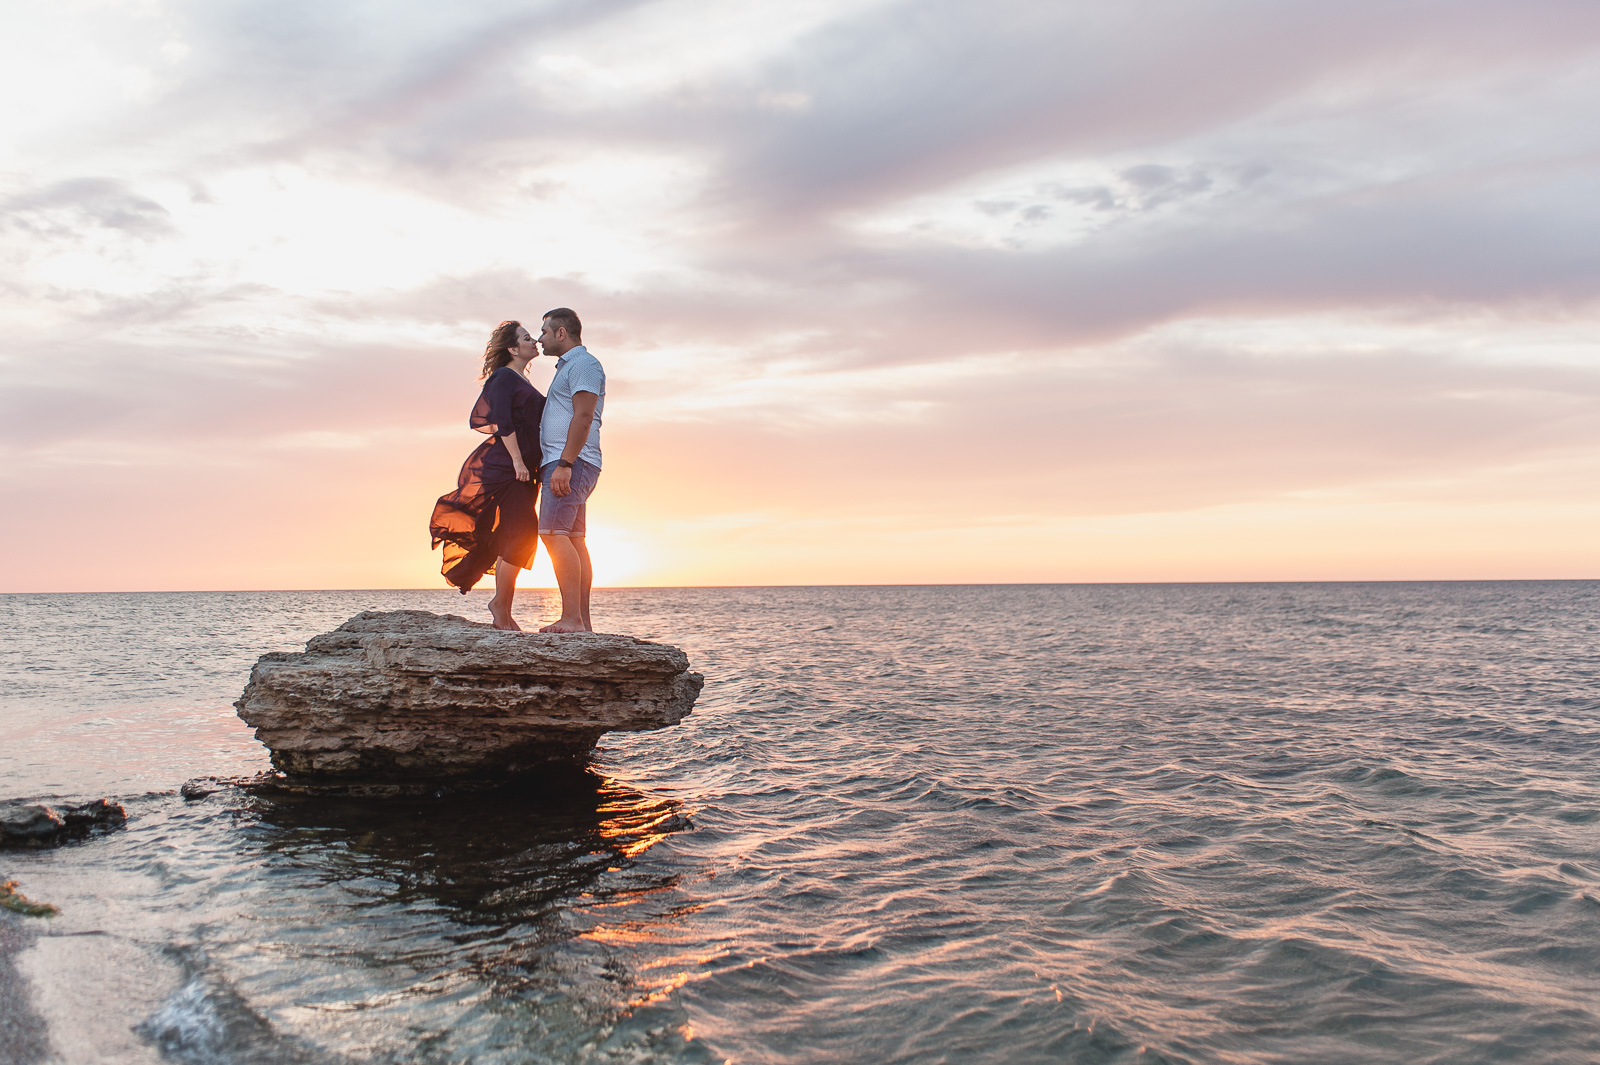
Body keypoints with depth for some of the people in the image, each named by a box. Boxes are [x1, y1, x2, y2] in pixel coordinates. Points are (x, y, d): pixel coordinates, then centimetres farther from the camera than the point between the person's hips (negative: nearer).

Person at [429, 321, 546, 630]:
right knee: (521, 531, -16)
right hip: (503, 464, -10)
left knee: (520, 536, 7)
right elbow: (503, 422, -15)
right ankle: (500, 605, -8)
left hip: (521, 467, 10)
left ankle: (504, 610, 11)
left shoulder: (521, 382, 23)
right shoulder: (504, 378, -5)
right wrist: (517, 459, -20)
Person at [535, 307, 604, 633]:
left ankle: (571, 618, -22)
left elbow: (583, 416, -17)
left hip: (571, 462, -10)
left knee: (554, 533, -18)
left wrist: (564, 464, -24)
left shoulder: (583, 363, -6)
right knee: (574, 540, 6)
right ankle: (582, 621, 5)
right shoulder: (568, 366, 27)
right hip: (566, 464, 10)